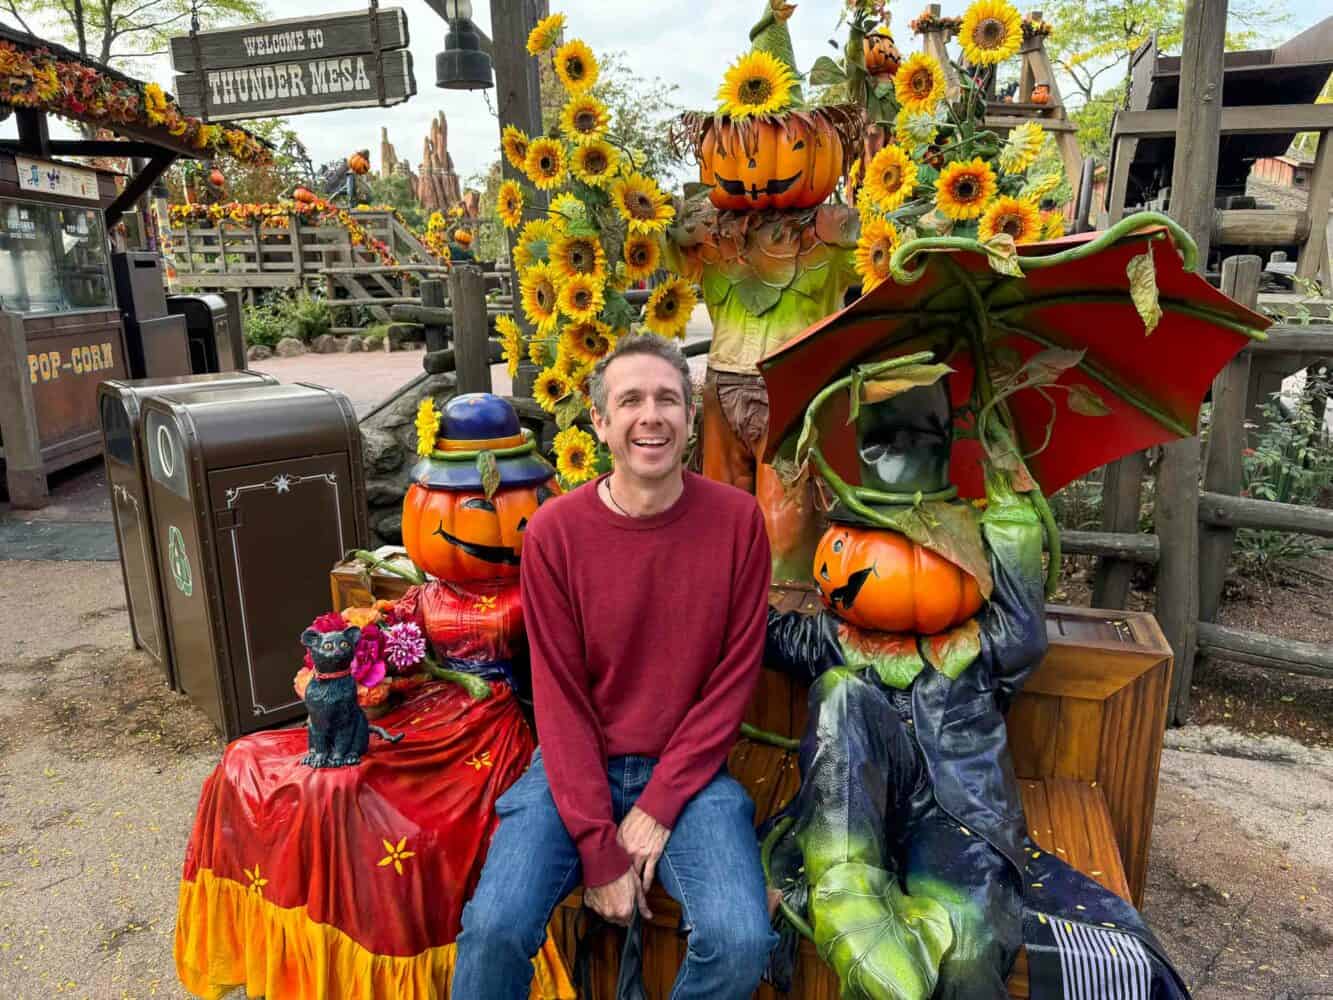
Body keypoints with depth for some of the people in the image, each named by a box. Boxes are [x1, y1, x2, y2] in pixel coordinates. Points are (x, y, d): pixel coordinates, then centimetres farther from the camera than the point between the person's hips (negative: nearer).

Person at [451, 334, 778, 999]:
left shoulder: (736, 519, -7)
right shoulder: (554, 532, -9)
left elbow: (734, 677, -5)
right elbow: (560, 696, -7)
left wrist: (659, 806, -11)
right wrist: (599, 849, -12)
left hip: (688, 768, 1)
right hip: (577, 766, 0)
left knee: (742, 942, -20)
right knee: (493, 928, -21)